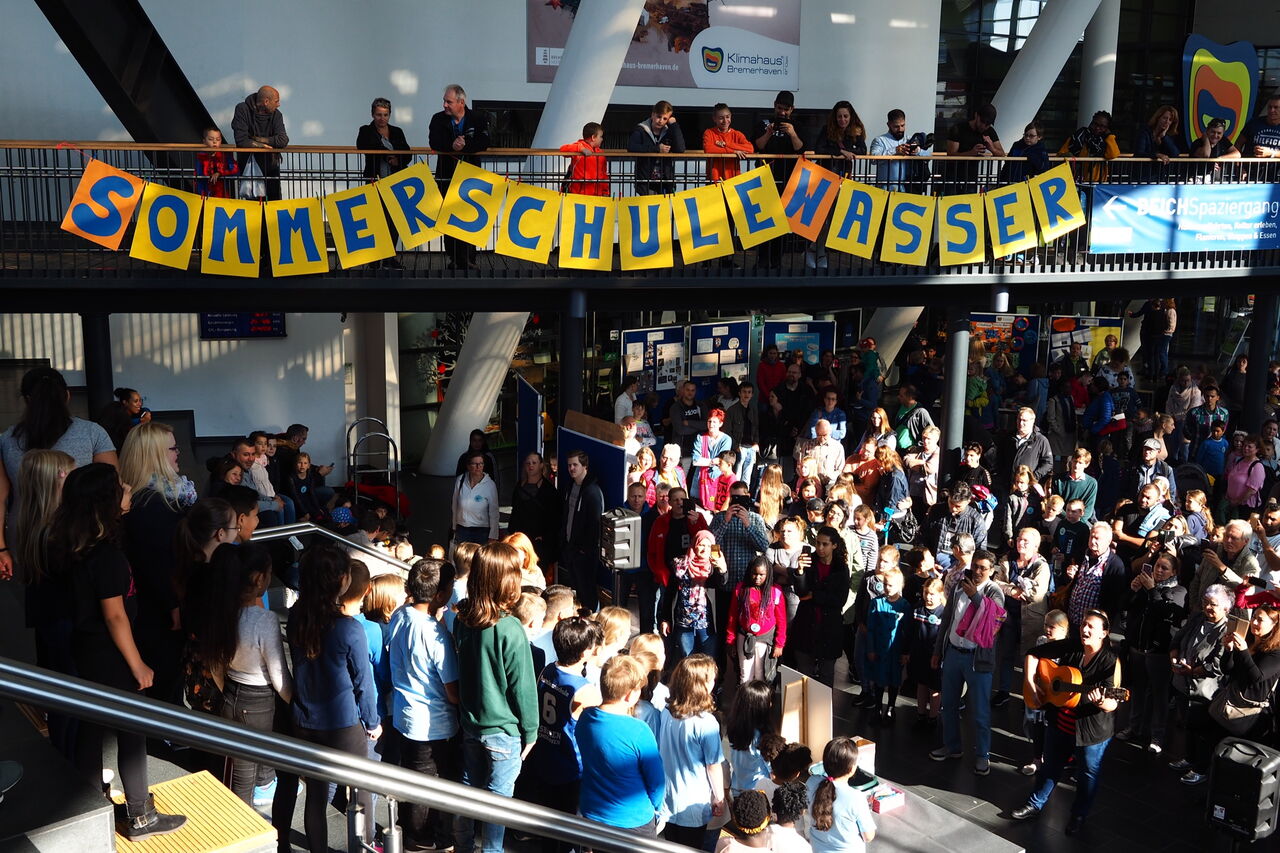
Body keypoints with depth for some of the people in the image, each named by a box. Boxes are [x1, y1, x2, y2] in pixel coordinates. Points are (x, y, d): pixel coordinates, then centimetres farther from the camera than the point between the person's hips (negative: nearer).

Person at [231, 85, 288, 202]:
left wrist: (257, 139, -14)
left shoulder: (276, 114, -1)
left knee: (274, 199, 0)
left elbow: (283, 140, -16)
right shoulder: (242, 109, -9)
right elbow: (241, 141, -18)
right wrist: (263, 145, -10)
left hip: (270, 165, 3)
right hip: (248, 164, -2)